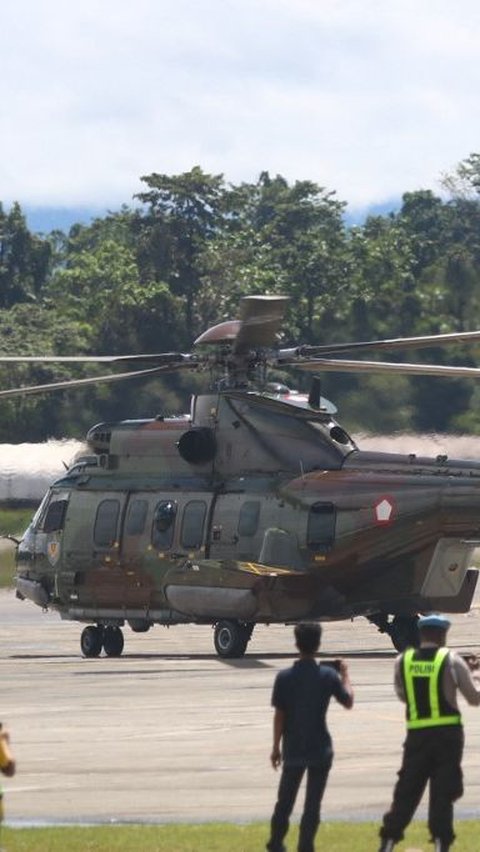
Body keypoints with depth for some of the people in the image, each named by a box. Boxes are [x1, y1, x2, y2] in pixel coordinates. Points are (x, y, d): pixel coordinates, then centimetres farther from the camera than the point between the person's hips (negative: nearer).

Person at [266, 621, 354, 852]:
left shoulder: (284, 677, -7)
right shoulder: (328, 676, -8)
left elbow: (279, 716, -4)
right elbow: (348, 701, 5)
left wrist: (276, 747, 5)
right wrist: (345, 675, 20)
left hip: (293, 749, 1)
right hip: (320, 749, -1)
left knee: (285, 799, 16)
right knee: (313, 802, 3)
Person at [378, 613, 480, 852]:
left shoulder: (402, 661, 4)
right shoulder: (451, 660, -5)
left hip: (417, 735, 3)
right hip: (447, 734, -3)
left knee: (407, 790, 10)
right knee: (443, 793, 1)